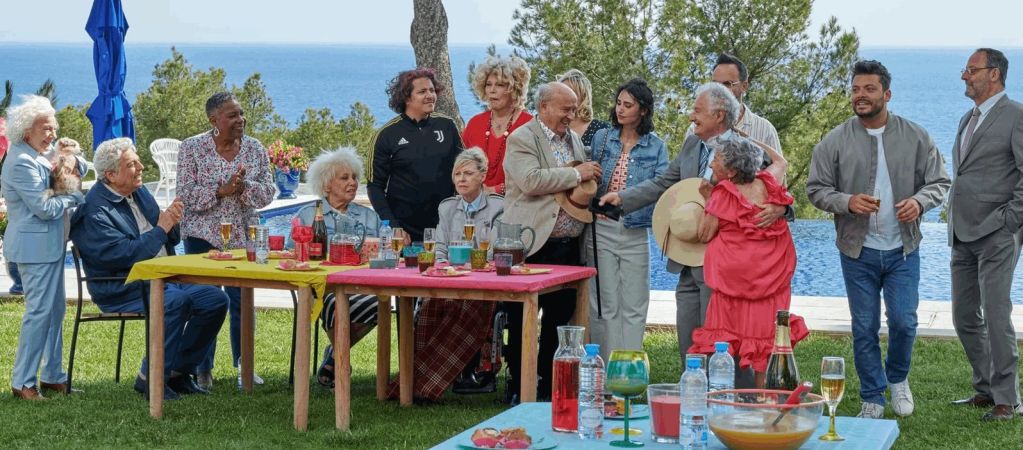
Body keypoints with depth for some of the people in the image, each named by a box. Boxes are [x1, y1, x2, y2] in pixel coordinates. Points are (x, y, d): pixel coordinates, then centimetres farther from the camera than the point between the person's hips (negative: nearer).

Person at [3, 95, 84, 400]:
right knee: (39, 311, -8)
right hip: (36, 246, -10)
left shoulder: (34, 157, 14)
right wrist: (74, 197, -7)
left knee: (56, 309, 13)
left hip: (48, 245, 10)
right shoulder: (22, 162, -18)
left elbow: (54, 187, 17)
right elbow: (43, 208, -20)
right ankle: (23, 383, -2)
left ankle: (53, 375, 21)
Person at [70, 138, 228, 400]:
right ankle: (150, 378, -20)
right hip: (122, 289, -9)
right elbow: (121, 255, -24)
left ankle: (178, 371, 3)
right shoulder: (95, 210, -14)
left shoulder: (141, 193, 12)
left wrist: (171, 223, -5)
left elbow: (170, 241, 18)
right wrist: (160, 228, -20)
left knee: (216, 299, -7)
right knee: (176, 301, -33)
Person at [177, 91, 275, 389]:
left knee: (242, 301, 5)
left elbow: (267, 192, -1)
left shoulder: (255, 149, 4)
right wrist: (221, 190, -21)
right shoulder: (192, 149, -4)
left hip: (242, 236, 2)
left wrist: (243, 187, -20)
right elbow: (185, 195, -10)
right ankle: (203, 370, 11)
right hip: (203, 235, -2)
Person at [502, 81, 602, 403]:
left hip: (568, 245, 7)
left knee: (561, 315, 10)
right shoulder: (521, 139, -7)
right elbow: (530, 181, -22)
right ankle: (518, 386, 8)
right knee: (523, 320, 0)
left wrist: (591, 183, 7)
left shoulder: (574, 139, 17)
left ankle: (549, 384, 20)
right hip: (533, 246, -7)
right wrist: (577, 174, -16)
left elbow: (586, 180, 31)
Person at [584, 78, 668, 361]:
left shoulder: (656, 147, 4)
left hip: (635, 233, -1)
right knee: (604, 305, 0)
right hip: (601, 229, 1)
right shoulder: (601, 138, 8)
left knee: (633, 308, 1)